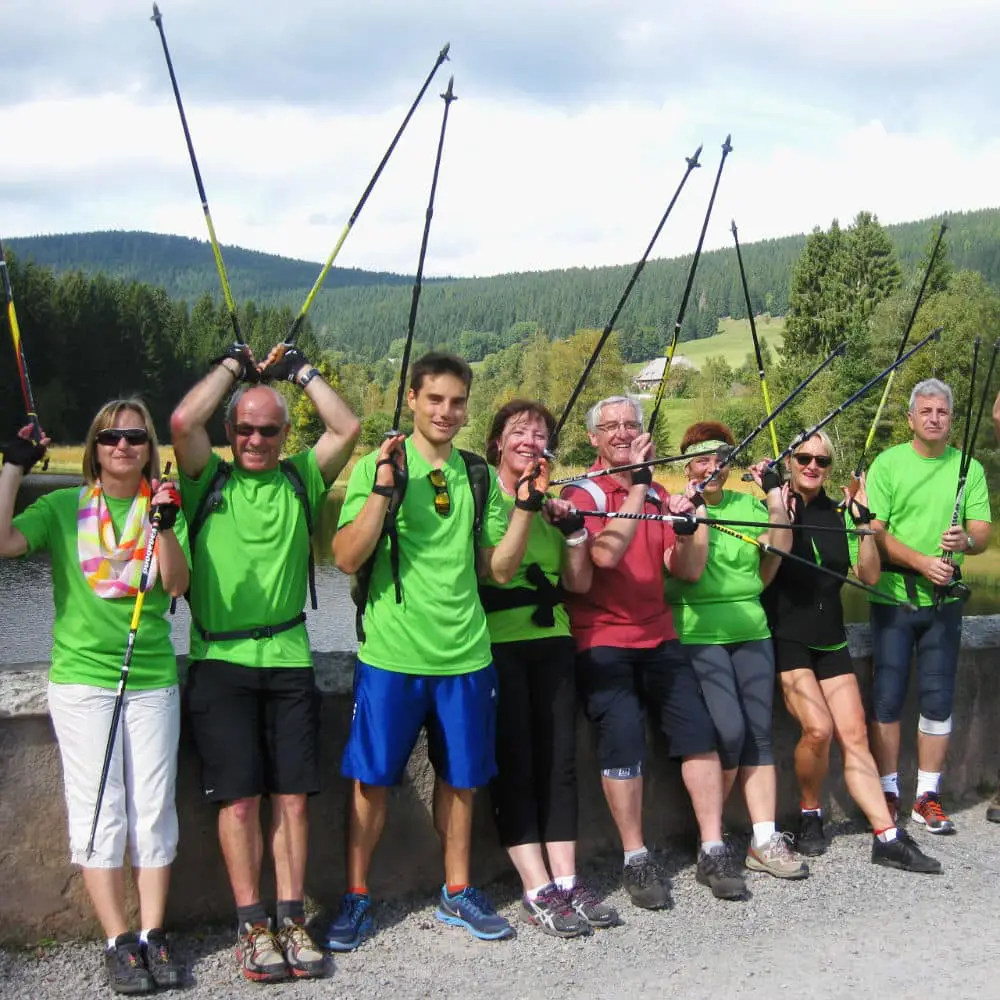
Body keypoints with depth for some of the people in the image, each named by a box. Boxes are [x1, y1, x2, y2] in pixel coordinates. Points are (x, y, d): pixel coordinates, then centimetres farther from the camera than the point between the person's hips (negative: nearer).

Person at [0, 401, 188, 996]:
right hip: (81, 679, -1)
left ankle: (153, 934, 14)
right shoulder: (63, 507, 1)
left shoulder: (164, 505, 5)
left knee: (153, 808, 5)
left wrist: (164, 526, -23)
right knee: (99, 812, 0)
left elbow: (177, 585, -8)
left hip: (152, 679, 2)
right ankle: (119, 941, 8)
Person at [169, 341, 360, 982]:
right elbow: (184, 420, -11)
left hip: (288, 659, 2)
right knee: (239, 797, -2)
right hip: (221, 660, -2)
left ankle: (292, 920, 12)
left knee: (292, 795, 3)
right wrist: (234, 365, 1)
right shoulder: (209, 480, 5)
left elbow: (348, 427, -1)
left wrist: (300, 369, 5)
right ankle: (254, 928, 7)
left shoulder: (301, 479, 10)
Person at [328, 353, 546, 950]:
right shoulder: (379, 466, -3)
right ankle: (357, 897, 20)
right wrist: (383, 488, -23)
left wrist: (527, 505, -4)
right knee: (372, 779, 4)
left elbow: (500, 568, 7)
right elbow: (347, 559, -13)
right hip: (391, 654, -3)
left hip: (464, 655, 4)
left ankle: (458, 891, 29)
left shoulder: (478, 476, 8)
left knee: (460, 779, 13)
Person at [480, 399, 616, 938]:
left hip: (551, 640, 5)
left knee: (559, 759, 3)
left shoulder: (552, 499, 14)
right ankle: (538, 892, -3)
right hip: (495, 644, -5)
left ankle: (566, 881, 8)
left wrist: (574, 526, -3)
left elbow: (580, 582, 10)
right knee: (514, 763, -5)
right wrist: (523, 506, -18)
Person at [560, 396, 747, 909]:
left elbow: (687, 570, 8)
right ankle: (636, 861, -3)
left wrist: (685, 530, -12)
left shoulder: (658, 494, 13)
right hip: (603, 642, -5)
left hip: (659, 637, 5)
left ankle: (713, 851, 4)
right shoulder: (583, 493, -4)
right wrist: (636, 487, -24)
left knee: (698, 729, -5)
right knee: (623, 740, -17)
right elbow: (606, 553, -23)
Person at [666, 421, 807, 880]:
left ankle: (765, 841, 4)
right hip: (699, 634, -5)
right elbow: (690, 569, -14)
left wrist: (776, 499, -5)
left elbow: (774, 563, 2)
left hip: (751, 631, 5)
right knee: (729, 732, -14)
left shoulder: (748, 504, 12)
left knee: (759, 734, 1)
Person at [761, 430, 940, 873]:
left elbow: (869, 575, 2)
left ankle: (887, 839, -2)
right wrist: (779, 501, -23)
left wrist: (863, 520, -5)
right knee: (818, 727, -20)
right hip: (786, 637, -4)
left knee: (854, 735, -2)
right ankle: (809, 816, 5)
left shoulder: (838, 513, 10)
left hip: (830, 639, 4)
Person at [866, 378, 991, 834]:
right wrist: (923, 562, -20)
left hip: (944, 601, 2)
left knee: (938, 698, 5)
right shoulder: (887, 464, -1)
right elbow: (874, 533, -8)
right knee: (887, 698, 1)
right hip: (893, 597, -2)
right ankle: (888, 793, 13)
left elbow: (983, 533, 1)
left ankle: (928, 796, 15)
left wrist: (965, 540, -23)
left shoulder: (969, 468, 7)